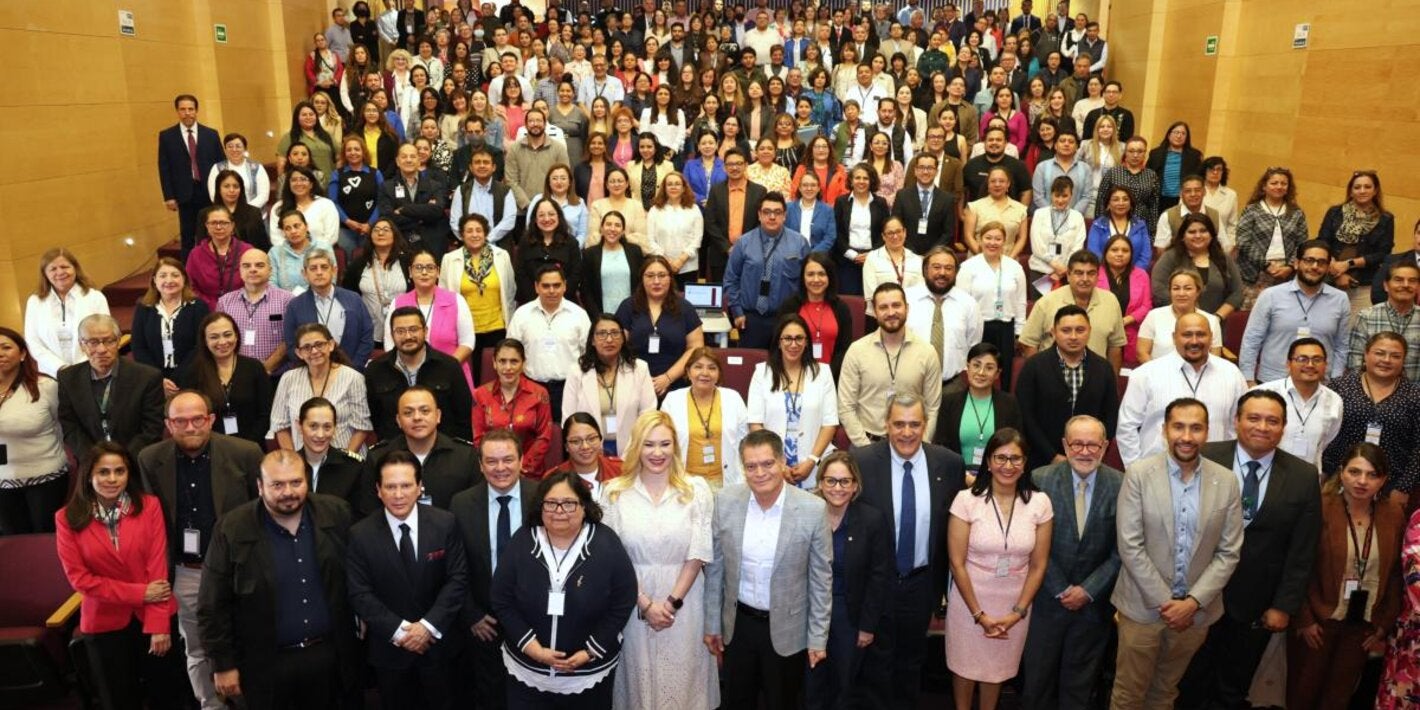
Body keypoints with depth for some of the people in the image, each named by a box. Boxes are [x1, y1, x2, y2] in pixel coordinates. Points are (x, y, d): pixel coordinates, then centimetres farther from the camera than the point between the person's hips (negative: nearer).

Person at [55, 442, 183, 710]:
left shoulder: (149, 506, -8)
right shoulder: (68, 518, -8)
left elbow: (158, 567, -10)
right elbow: (78, 577, -9)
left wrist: (159, 624, -15)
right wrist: (139, 592, -15)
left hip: (153, 617, 0)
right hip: (105, 622, 0)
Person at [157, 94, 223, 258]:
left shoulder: (211, 134, 5)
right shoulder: (166, 136, 2)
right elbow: (164, 168, 1)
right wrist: (169, 196, -6)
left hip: (210, 192, 1)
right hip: (185, 194, -1)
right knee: (188, 238, 4)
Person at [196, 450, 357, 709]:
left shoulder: (336, 514, -7)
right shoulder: (232, 529, -13)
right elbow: (213, 606, -8)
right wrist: (223, 664, -7)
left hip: (329, 654, 2)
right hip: (265, 663, -2)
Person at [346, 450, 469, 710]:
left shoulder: (445, 523, -9)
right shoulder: (360, 535, -9)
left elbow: (458, 579, -9)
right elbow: (360, 594, -10)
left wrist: (428, 626, -17)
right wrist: (399, 630, -17)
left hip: (438, 642, 0)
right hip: (388, 648, 0)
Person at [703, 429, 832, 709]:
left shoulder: (813, 509, -16)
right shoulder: (725, 501, -10)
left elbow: (821, 578, -8)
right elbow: (715, 567, 0)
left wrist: (818, 638, -5)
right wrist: (712, 623, 4)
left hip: (787, 629, -2)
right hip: (737, 624, 2)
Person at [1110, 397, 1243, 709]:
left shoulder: (1227, 481, -1)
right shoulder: (1138, 473, -10)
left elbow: (1229, 552, -1)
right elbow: (1130, 546, -11)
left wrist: (1193, 601, -10)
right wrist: (1164, 601, -12)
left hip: (1197, 609, 2)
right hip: (1143, 606, -2)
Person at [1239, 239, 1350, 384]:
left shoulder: (1340, 299, 4)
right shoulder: (1270, 296, -4)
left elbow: (1342, 347, 10)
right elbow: (1251, 341, -3)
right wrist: (1249, 381, -6)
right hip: (1271, 383, -2)